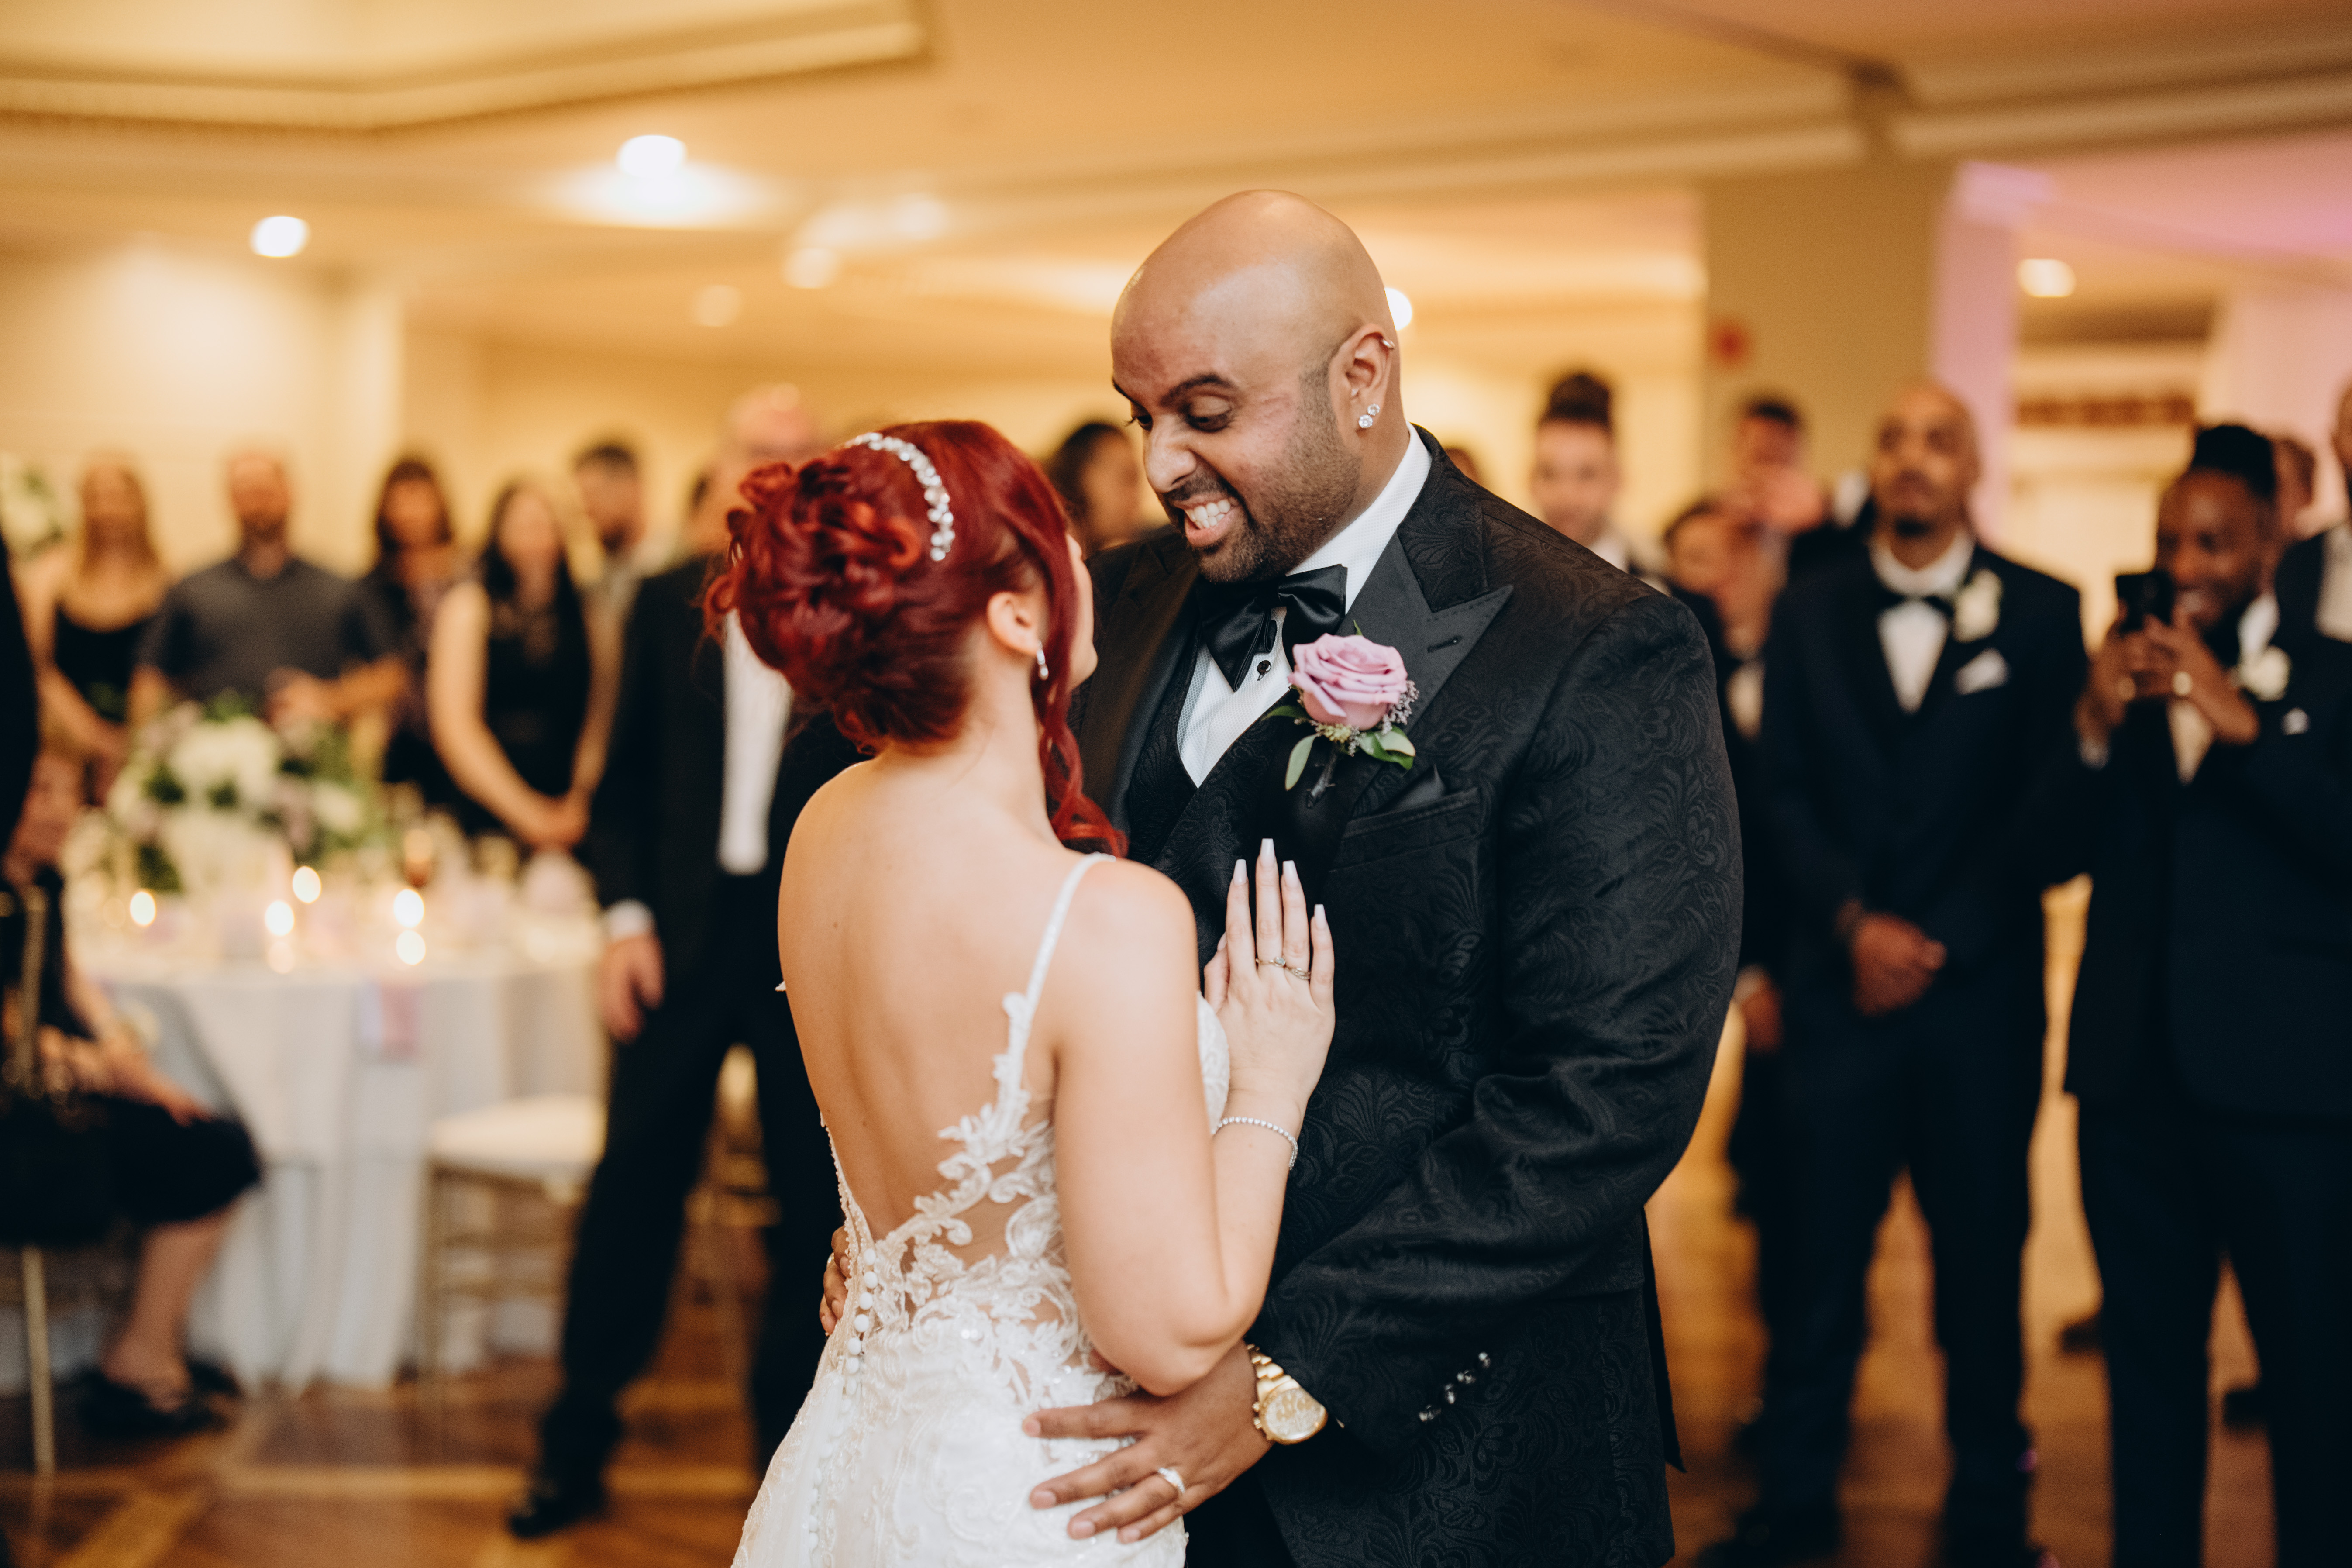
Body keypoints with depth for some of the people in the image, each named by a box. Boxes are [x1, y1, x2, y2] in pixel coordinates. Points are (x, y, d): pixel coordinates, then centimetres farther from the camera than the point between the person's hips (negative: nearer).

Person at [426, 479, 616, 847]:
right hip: (488, 818, -2)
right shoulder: (468, 606, 3)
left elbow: (598, 721, 11)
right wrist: (525, 811, -8)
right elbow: (454, 728, -3)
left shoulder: (591, 616, 11)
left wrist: (578, 800, -5)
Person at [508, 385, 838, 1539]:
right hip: (686, 931, 1)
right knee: (634, 1186, 4)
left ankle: (794, 1450, 23)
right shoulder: (667, 602, 5)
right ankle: (575, 1449, 16)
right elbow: (624, 780, 6)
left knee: (815, 1203, 8)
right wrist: (625, 915, -4)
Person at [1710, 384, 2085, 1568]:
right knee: (1820, 1242, 3)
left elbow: (2047, 806, -1)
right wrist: (1855, 921, -9)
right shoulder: (1811, 611, 10)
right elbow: (1786, 792, 5)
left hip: (1980, 984, -1)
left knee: (1983, 1248, 5)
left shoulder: (2040, 614, 3)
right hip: (1842, 980, 1)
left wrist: (1937, 939, -8)